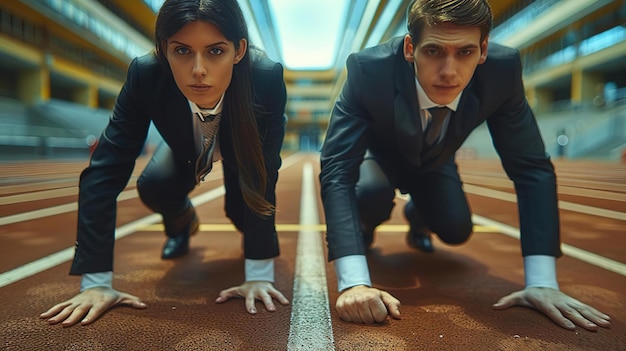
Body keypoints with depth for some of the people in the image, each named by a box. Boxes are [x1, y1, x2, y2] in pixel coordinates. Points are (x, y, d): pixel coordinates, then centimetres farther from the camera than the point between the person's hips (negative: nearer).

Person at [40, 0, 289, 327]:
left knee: (241, 207, -21)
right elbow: (104, 171, -37)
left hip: (245, 146, -1)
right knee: (153, 186, -22)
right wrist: (96, 282, -40)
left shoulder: (267, 78, -42)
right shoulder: (145, 74, -38)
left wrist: (259, 274, -40)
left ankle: (256, 230, 17)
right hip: (188, 146, 1)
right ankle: (183, 221, 14)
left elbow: (262, 178, -39)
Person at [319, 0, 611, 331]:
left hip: (433, 161, 3)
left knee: (456, 230, -11)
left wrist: (542, 281, -35)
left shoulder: (502, 70, -32)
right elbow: (337, 171, -44)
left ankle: (416, 216, 27)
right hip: (379, 155, -2)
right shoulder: (368, 69, -40)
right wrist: (354, 282, -55)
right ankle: (362, 226, 8)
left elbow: (532, 167, -27)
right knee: (373, 194, -31)